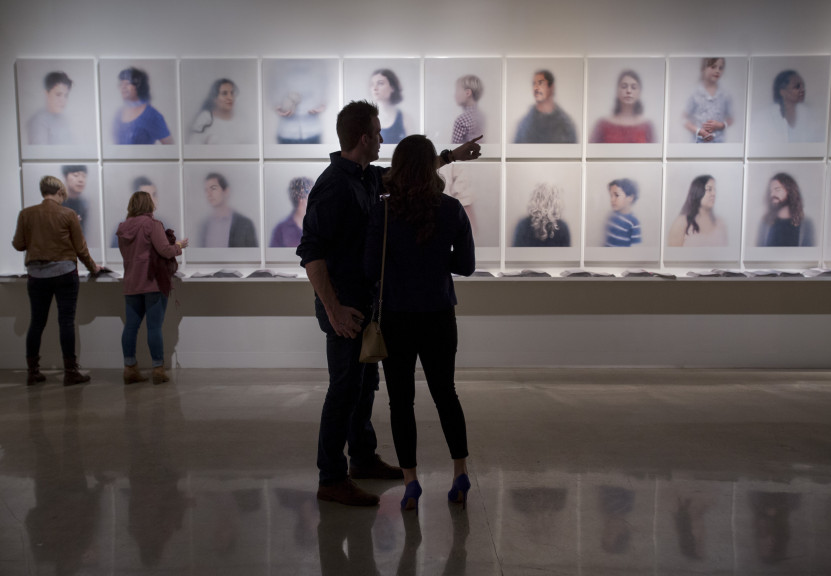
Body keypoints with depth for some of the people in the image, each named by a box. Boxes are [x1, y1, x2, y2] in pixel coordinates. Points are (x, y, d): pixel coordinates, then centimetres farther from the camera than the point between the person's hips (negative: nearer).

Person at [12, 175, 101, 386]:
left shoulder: (26, 214, 2)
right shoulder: (68, 214, -4)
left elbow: (18, 244, 5)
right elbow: (80, 248, 0)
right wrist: (93, 267, 15)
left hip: (37, 274, 3)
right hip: (64, 273, -3)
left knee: (37, 322, 11)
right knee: (66, 322, 0)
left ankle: (32, 372, 16)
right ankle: (70, 372, 3)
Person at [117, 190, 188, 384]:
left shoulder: (123, 228, 10)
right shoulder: (152, 224, -10)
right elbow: (165, 251, -15)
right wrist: (179, 245, 5)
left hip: (131, 284, 6)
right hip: (153, 282, -6)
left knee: (131, 326, 7)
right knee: (154, 326, -3)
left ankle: (130, 368, 12)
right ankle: (158, 369, 2)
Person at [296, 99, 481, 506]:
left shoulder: (365, 177, 9)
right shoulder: (334, 185, -19)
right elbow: (310, 251, -24)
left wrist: (451, 156, 35)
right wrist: (334, 311, -27)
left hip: (364, 300, 10)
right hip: (345, 304, -10)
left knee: (366, 382, 17)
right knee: (346, 388, -3)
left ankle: (364, 459, 33)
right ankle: (332, 480, 9)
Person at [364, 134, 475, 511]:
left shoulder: (383, 212, -14)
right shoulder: (452, 210, -5)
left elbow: (371, 268, -12)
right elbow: (466, 265, 0)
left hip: (397, 319, -2)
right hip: (440, 318, 3)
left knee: (401, 399, 10)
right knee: (445, 393, 19)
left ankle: (411, 480, 12)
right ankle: (460, 472, 20)